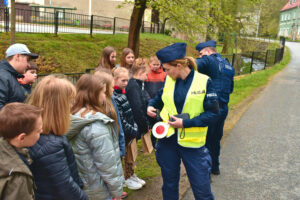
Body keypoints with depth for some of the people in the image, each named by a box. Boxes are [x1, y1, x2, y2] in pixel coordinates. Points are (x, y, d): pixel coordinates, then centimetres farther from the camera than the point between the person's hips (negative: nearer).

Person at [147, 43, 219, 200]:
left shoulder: (204, 81, -11)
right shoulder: (169, 80, 1)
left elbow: (212, 112, -11)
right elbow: (160, 97, 20)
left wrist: (186, 123, -18)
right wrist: (151, 105, -1)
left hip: (193, 141, -4)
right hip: (168, 139, 4)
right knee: (169, 183, 20)